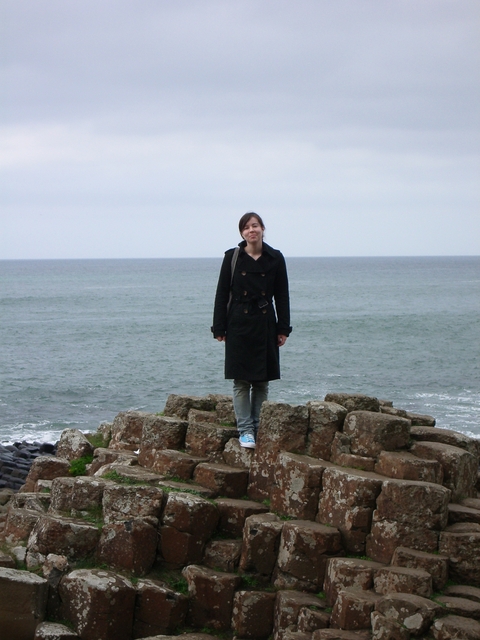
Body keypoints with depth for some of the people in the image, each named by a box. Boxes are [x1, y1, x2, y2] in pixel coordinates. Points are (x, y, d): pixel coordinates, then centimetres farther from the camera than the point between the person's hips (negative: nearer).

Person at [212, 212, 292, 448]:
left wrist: (283, 329, 1)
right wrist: (219, 328, -2)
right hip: (239, 325, -1)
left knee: (262, 381, 7)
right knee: (241, 380, -1)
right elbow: (222, 294, 1)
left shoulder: (275, 259, 2)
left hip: (265, 326, 1)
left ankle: (258, 428, 15)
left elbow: (282, 296, 5)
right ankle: (245, 430, 3)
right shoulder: (232, 258, -1)